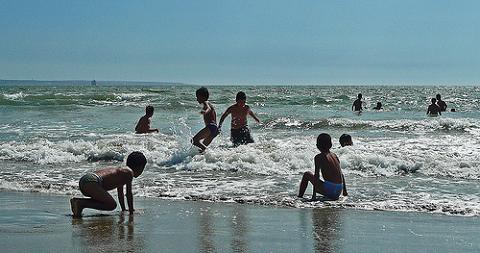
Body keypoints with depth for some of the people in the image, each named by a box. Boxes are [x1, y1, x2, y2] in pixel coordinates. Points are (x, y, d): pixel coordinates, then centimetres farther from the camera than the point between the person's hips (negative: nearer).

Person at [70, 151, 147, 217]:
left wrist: (123, 209, 45)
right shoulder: (129, 172, 2)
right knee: (112, 205, -8)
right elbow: (129, 194, -1)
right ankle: (81, 203, -18)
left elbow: (120, 193, 40)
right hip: (92, 182, -10)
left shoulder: (121, 171, 30)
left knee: (105, 200, 28)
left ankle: (77, 200, 11)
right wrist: (131, 211, 7)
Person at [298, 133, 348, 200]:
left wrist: (314, 194, -8)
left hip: (329, 190, -6)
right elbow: (341, 175, 18)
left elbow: (316, 175, -10)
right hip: (338, 191, 6)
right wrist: (345, 192, 25)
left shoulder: (319, 157, -4)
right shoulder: (334, 156, 14)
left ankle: (300, 196, 15)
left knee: (307, 174, 11)